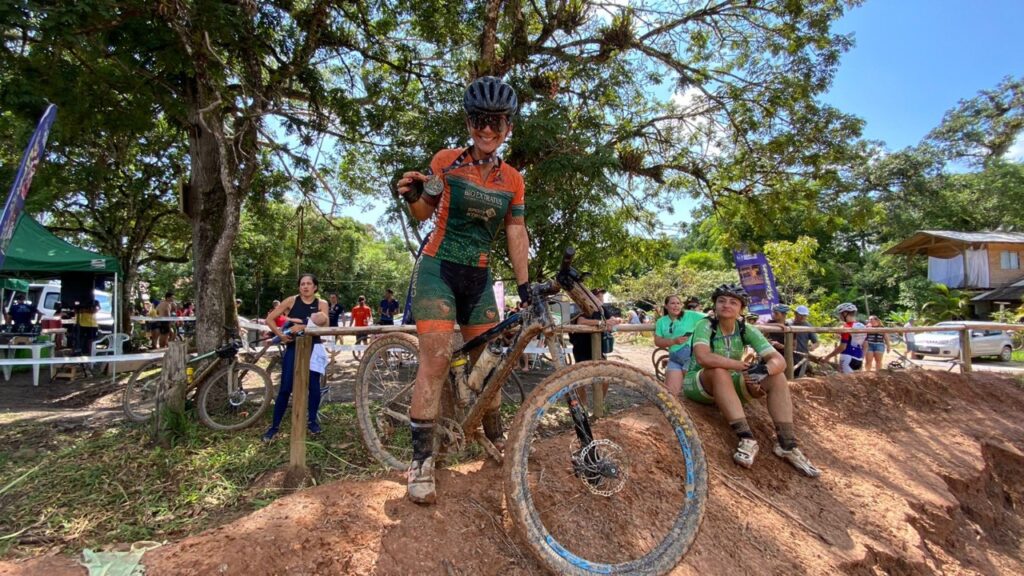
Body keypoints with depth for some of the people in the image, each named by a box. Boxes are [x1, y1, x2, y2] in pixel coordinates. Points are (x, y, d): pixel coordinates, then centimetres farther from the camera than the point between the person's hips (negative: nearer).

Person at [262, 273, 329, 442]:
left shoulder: (322, 304, 0)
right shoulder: (292, 301, -1)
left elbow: (324, 326, -13)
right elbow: (269, 319, 1)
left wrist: (303, 326, -26)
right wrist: (280, 334, -10)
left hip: (313, 348, 1)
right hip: (294, 347, -1)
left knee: (314, 386, 4)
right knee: (285, 388, -1)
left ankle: (312, 420, 23)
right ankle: (274, 426, 10)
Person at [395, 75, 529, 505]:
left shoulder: (512, 180, 5)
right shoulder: (445, 161, -2)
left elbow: (516, 234, 3)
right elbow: (424, 213, 5)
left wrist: (525, 287, -3)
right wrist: (412, 196, -18)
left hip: (479, 278, 4)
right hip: (438, 269, -3)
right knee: (436, 357, -16)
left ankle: (496, 439, 29)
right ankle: (421, 460, -7)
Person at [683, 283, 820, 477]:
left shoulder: (746, 330, -6)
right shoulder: (705, 326, -19)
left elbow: (779, 360, -15)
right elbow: (703, 357, -39)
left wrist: (762, 370, -37)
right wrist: (742, 366, -31)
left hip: (729, 386, 5)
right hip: (698, 384, -5)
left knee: (777, 377, -14)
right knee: (719, 371, -37)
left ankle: (786, 444, -14)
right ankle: (746, 438, -34)